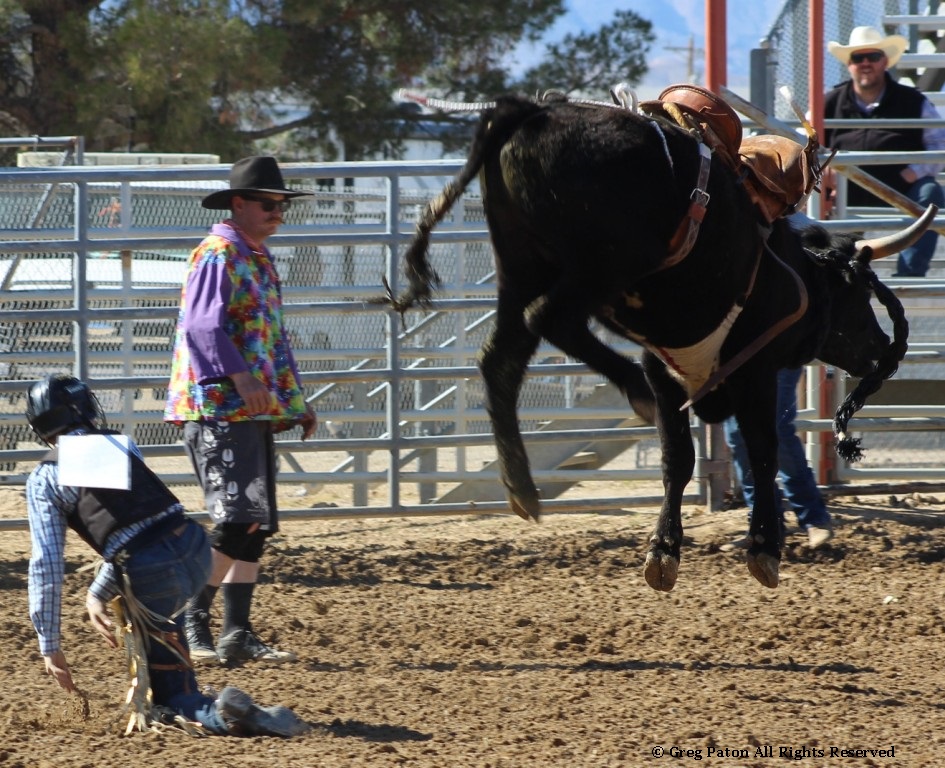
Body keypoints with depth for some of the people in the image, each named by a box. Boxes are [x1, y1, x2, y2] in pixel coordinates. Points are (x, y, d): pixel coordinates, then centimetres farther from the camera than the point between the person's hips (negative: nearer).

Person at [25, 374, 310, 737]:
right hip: (197, 550, 5)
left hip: (151, 578, -5)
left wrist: (50, 645, 4)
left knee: (169, 689, 11)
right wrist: (98, 594, 31)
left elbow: (47, 564, 1)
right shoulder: (123, 445, 21)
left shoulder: (44, 479, 8)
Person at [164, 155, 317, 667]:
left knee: (256, 526, 7)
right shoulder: (218, 255, -8)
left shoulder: (260, 260, 21)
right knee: (238, 519, -15)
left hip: (257, 412, 10)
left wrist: (295, 402, 23)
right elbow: (203, 325, -21)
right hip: (218, 407, -10)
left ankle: (237, 635, 8)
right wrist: (238, 376, -32)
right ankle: (193, 621, -7)